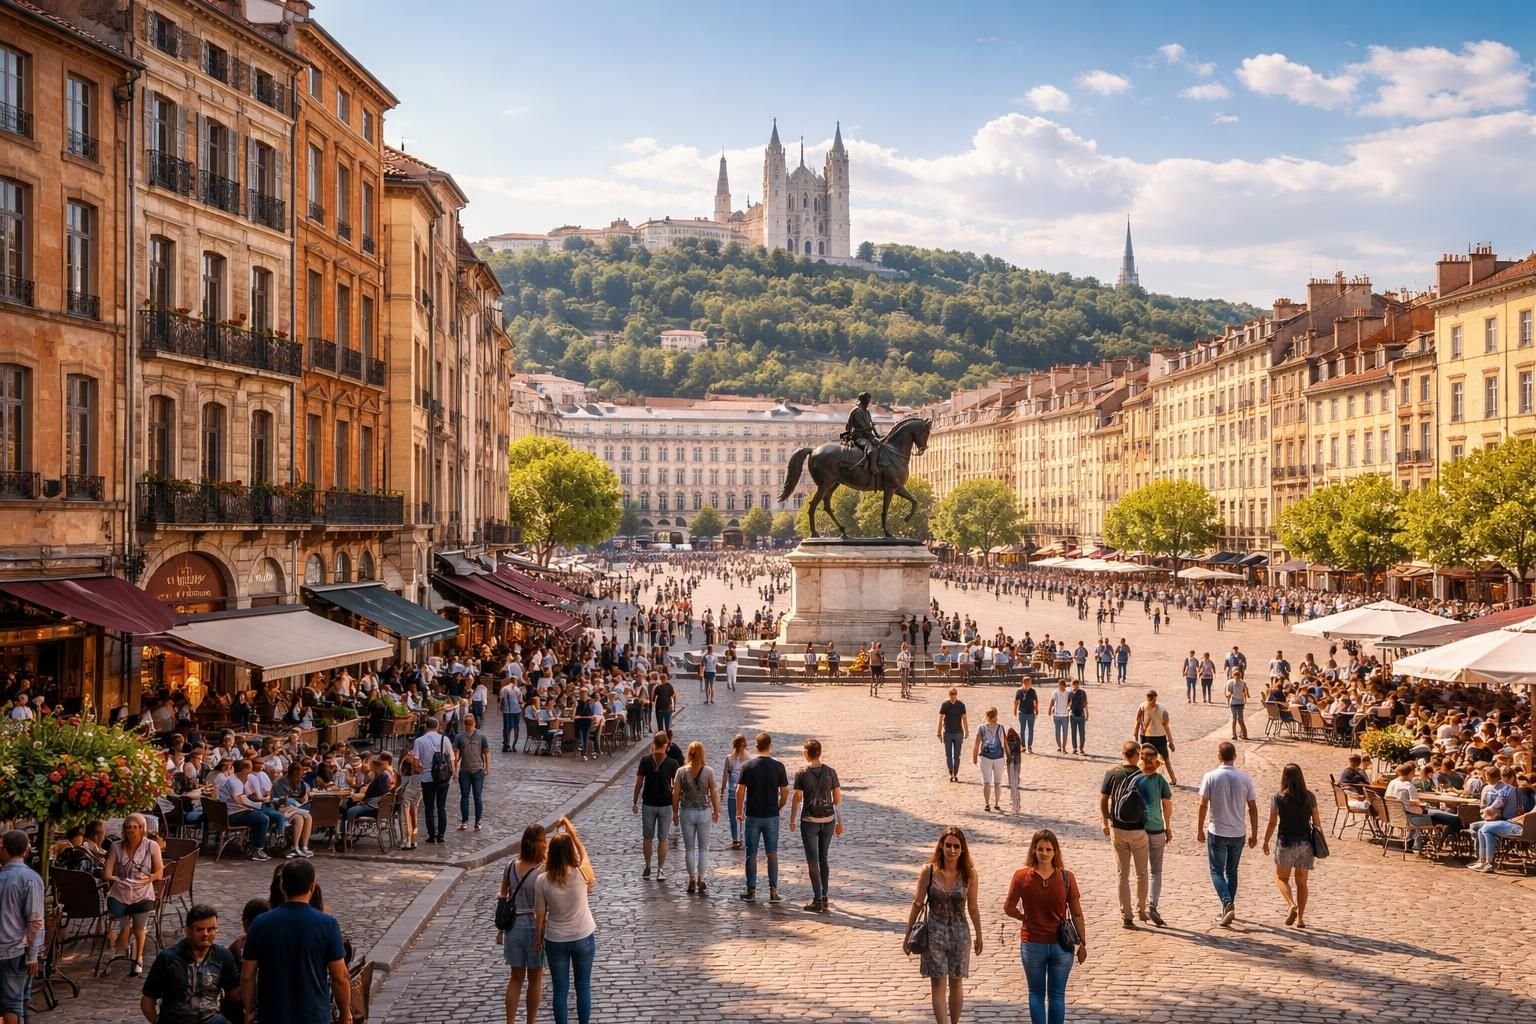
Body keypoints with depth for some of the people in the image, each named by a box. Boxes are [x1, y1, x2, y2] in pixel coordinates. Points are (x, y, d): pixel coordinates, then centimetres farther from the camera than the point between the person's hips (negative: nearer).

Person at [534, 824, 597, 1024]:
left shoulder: (543, 881, -16)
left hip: (555, 941, 0)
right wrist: (570, 828, 9)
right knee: (583, 986, 16)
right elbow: (583, 851, 5)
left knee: (561, 990, 11)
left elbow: (540, 915, -7)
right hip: (584, 938, 0)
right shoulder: (581, 874, -17)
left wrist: (538, 938, 8)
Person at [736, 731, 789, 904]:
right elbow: (785, 791, -2)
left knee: (751, 854, 8)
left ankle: (751, 890, 13)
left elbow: (740, 790, -7)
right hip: (772, 816, 0)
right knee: (772, 853, 7)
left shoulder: (748, 766, -6)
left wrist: (739, 812, 3)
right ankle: (773, 891, 6)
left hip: (752, 816, 0)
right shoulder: (778, 765, -5)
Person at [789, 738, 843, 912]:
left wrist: (792, 820, 4)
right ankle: (824, 897, 19)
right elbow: (837, 798, 2)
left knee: (812, 860, 2)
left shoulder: (801, 773, -8)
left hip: (809, 821, -3)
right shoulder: (830, 772, 0)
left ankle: (818, 900, 0)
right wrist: (840, 821, 9)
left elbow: (797, 798, -7)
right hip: (828, 819, 3)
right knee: (823, 858, 17)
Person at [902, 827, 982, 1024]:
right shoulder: (928, 871, -10)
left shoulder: (969, 874, -8)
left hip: (959, 933, 1)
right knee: (938, 984, -3)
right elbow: (917, 904, -2)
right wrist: (907, 935, 3)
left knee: (955, 984, 12)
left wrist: (979, 936, 10)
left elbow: (973, 907, 3)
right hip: (934, 933, -1)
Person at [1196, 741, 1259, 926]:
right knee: (1232, 871, 17)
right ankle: (1228, 909, 23)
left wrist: (1199, 829, 2)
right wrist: (1254, 834, 8)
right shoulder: (1245, 778, -4)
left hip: (1217, 833, -3)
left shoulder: (1211, 777, -10)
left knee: (1217, 871, 6)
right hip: (1238, 833, 3)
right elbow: (1253, 808, -1)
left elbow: (1203, 805, -9)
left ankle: (1228, 904, -14)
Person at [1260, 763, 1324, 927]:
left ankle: (1292, 905, -10)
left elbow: (1272, 823, -7)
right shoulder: (1309, 797, -1)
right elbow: (1316, 821, 2)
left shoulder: (1278, 798, -9)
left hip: (1286, 842, -3)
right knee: (1301, 882, 13)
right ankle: (1300, 918, 13)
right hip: (1305, 842, 3)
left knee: (1281, 878, 14)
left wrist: (1266, 841, 6)